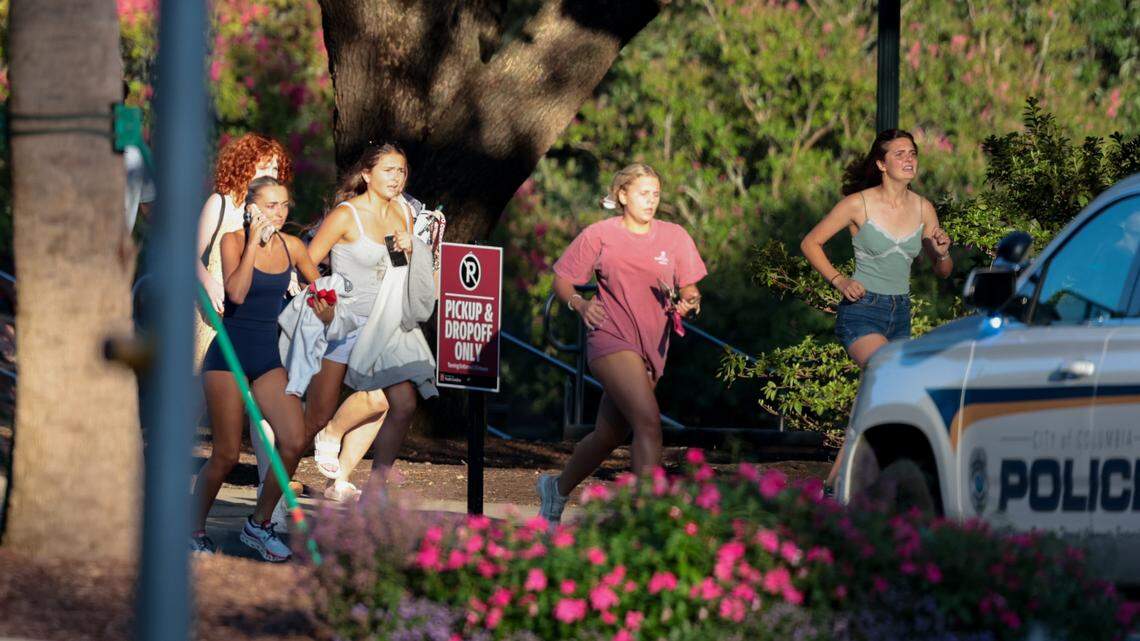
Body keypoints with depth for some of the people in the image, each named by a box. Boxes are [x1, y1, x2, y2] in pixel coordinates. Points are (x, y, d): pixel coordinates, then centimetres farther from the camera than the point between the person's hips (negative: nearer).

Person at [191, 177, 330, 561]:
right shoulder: (233, 241, -8)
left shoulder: (291, 247, 6)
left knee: (294, 442, -11)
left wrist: (324, 308, 2)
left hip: (268, 357, 5)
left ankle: (259, 525, 7)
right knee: (226, 455, -7)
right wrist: (254, 242, -20)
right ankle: (195, 530, 13)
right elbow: (236, 293, -24)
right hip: (229, 353, -5)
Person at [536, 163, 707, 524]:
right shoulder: (599, 235, -2)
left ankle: (558, 488, 40)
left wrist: (689, 303, -15)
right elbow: (562, 281, 3)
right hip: (611, 341, -5)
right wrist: (580, 304, -18)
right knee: (648, 420, -24)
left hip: (650, 347, 5)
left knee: (610, 435, 14)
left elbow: (690, 290, 9)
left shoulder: (674, 237, 7)